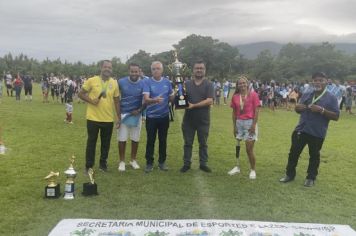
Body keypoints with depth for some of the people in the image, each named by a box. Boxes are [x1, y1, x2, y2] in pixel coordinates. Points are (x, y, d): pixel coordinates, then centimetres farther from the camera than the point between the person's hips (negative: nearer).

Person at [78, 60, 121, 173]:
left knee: (106, 143, 12)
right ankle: (88, 166, 19)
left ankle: (103, 163, 30)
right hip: (93, 118, -2)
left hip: (108, 119, 3)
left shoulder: (114, 83, 3)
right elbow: (81, 94, 1)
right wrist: (91, 100, -16)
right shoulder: (91, 80, -5)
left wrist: (119, 118, 8)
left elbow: (117, 101, 8)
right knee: (91, 142, 7)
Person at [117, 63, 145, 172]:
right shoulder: (121, 82, -7)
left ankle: (133, 160, 26)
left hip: (136, 114, 1)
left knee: (135, 139, 10)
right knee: (122, 139, 3)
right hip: (123, 114, -1)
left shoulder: (143, 83, -6)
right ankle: (122, 161, 17)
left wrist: (140, 110, -13)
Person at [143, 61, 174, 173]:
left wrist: (176, 93, -13)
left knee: (163, 140, 11)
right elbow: (146, 99, -19)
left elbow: (171, 98, 8)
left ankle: (162, 162, 23)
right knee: (150, 140, 5)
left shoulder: (167, 82, 2)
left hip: (164, 116, 3)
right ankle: (149, 163, 17)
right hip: (151, 116, -2)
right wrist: (155, 100, -39)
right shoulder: (147, 82, -8)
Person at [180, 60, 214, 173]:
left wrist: (194, 105, -20)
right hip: (188, 119, 2)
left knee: (203, 143, 10)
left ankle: (203, 164, 23)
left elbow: (209, 101, -13)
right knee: (188, 143, 9)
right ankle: (187, 164, 20)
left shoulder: (208, 84, -3)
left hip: (203, 120, -2)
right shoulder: (187, 84, 6)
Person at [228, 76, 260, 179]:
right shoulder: (235, 97, 4)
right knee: (237, 146, 13)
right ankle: (237, 167, 29)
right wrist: (234, 126, 6)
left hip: (250, 122, -5)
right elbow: (234, 112, 9)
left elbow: (256, 110, -9)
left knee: (249, 149, -3)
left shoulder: (253, 94, -8)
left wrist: (254, 124, -14)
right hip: (239, 123, 5)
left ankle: (253, 170, 14)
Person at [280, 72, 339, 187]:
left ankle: (311, 178, 27)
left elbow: (336, 116, -10)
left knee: (314, 156, 11)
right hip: (300, 129, 4)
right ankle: (290, 174, 26)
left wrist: (322, 110, -24)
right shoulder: (306, 94, 7)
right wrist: (297, 107, -7)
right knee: (293, 152, 11)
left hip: (317, 133, -4)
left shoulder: (331, 97, -6)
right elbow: (298, 110, 17)